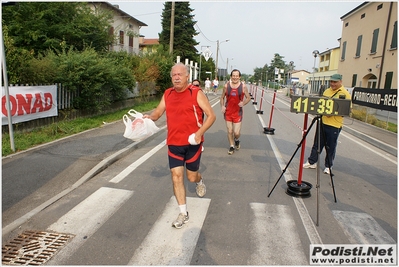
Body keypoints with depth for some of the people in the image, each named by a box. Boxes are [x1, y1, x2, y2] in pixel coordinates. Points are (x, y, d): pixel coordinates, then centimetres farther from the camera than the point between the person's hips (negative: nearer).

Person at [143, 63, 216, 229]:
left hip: (192, 143, -3)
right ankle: (183, 213, 15)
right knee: (176, 176, 1)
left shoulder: (196, 93, -8)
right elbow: (157, 113, 13)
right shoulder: (167, 94, 6)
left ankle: (199, 181, 48)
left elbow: (211, 116, -9)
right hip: (174, 143, 4)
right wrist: (149, 117, -11)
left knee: (191, 176, 9)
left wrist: (199, 132, -23)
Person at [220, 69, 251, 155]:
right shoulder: (226, 86, -2)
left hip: (238, 112, -1)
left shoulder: (243, 86, -5)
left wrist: (243, 103, -19)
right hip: (228, 112, 2)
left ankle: (237, 140, 33)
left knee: (236, 132, -3)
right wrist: (222, 106, -9)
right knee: (229, 131, 7)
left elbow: (248, 98, 1)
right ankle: (231, 146, 27)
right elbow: (222, 97, 8)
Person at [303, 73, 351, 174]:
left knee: (330, 147, 6)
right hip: (323, 121, 5)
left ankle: (328, 166, 20)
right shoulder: (326, 91, 11)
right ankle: (312, 162, 21)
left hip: (334, 125, -5)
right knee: (317, 144, 11)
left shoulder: (345, 94, -7)